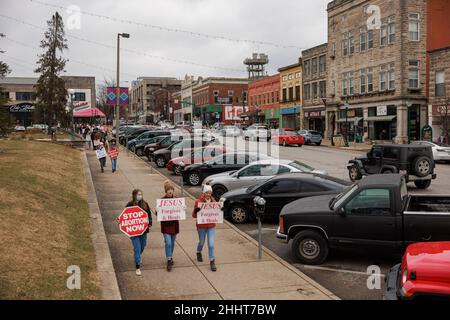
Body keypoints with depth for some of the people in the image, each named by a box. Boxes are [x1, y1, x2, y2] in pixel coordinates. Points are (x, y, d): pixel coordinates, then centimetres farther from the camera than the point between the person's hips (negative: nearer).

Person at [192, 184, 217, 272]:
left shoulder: (213, 201, -4)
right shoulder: (198, 201, -13)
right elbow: (194, 215, -10)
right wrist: (196, 211, -32)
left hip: (211, 226, 1)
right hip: (201, 226, -1)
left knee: (211, 244, -3)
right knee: (201, 242, 19)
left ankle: (212, 262, 7)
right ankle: (199, 253, 51)